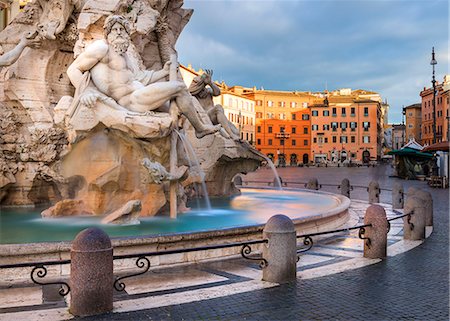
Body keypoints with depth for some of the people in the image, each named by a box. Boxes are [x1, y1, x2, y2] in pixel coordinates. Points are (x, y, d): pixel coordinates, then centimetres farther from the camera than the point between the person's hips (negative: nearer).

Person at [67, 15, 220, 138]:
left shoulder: (123, 55, 20)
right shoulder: (102, 47, -8)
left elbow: (140, 78, 19)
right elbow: (73, 70, -11)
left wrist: (164, 71, 22)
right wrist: (86, 91, -28)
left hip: (138, 96, 10)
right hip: (131, 99, -10)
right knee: (179, 87, -7)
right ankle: (200, 128, 8)